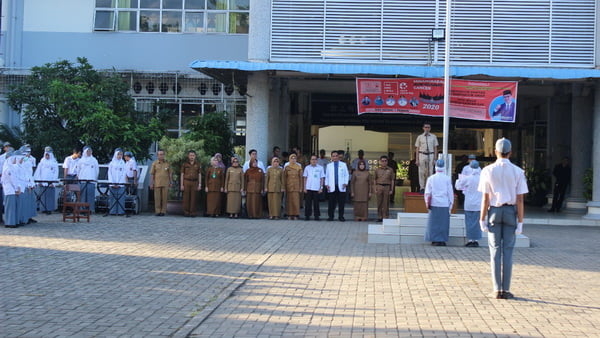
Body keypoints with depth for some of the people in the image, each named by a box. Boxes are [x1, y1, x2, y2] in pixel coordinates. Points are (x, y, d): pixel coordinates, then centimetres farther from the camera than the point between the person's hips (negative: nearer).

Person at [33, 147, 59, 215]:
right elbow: (37, 172, 8)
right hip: (43, 183, 2)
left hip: (50, 183, -2)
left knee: (50, 196, -5)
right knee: (43, 196, 0)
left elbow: (56, 173, 1)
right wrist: (39, 181, -2)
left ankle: (49, 209, -1)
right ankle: (43, 209, 5)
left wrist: (53, 183, -8)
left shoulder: (54, 162, 4)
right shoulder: (42, 162, 10)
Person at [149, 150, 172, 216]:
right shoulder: (154, 163, 3)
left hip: (165, 183, 1)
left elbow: (170, 173, 11)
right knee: (157, 198, -1)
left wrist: (171, 182, 5)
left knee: (164, 197, -1)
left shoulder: (167, 163, 7)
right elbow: (152, 174, 3)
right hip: (157, 183, -1)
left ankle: (163, 211, 5)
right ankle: (157, 211, 5)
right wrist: (151, 183, -3)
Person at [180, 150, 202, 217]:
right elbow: (182, 174, 6)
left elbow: (199, 175, 8)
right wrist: (181, 185, -1)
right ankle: (186, 212, 4)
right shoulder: (185, 164, 6)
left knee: (193, 198, -1)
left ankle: (192, 212, 3)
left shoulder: (198, 164, 8)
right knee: (186, 198, -1)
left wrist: (200, 184, 0)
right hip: (186, 182, 0)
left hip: (194, 182, 0)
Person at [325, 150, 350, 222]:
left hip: (341, 187, -1)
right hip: (332, 188, 1)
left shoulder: (343, 165, 10)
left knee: (341, 203, -1)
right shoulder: (329, 165, 13)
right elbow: (326, 176, 14)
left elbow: (347, 175, 9)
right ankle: (331, 216, 7)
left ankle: (341, 216, 6)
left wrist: (345, 183, -4)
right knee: (331, 203, 0)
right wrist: (326, 184, 2)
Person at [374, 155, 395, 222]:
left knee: (386, 203, 0)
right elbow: (375, 180, 10)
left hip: (387, 187, -1)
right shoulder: (377, 170, 7)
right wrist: (375, 189, 3)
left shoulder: (390, 170, 5)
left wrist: (391, 189, 1)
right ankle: (379, 217, 10)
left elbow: (392, 180, 6)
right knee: (379, 203, 3)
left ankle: (386, 217, 6)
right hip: (379, 187, 1)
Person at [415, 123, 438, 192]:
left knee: (430, 172, 0)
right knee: (421, 172, -1)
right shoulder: (420, 137, 6)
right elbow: (417, 148, 6)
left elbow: (435, 148, 9)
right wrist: (417, 159, 0)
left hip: (431, 155, 1)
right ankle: (422, 188, 5)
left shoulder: (433, 137, 9)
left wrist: (435, 158, 0)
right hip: (422, 155, -1)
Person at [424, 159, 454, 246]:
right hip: (444, 204, 0)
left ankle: (435, 240, 3)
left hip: (434, 204, 0)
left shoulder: (431, 178, 1)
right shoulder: (447, 179, -1)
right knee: (443, 223, 6)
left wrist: (427, 203, 15)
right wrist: (451, 205, 9)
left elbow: (427, 193, 5)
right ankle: (442, 240, 7)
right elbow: (450, 192, 2)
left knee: (434, 223, 5)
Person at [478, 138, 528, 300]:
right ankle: (505, 290, 5)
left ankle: (497, 290, 6)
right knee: (508, 251, 5)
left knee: (495, 250, 6)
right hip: (511, 212, 0)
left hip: (494, 211, 0)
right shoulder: (518, 172, -4)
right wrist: (520, 222, -2)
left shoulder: (488, 171, -5)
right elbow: (520, 200, -5)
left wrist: (482, 219, -1)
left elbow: (485, 198, -6)